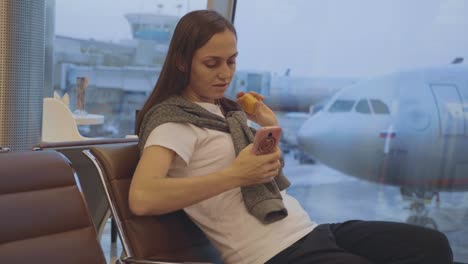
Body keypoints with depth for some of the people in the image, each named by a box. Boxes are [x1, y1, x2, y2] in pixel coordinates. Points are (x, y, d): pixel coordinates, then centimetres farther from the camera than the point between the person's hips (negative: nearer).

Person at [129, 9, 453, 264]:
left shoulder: (221, 108, 16)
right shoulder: (173, 118, -8)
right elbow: (142, 198, -29)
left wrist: (271, 131, 6)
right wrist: (236, 174, -25)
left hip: (309, 230, 8)